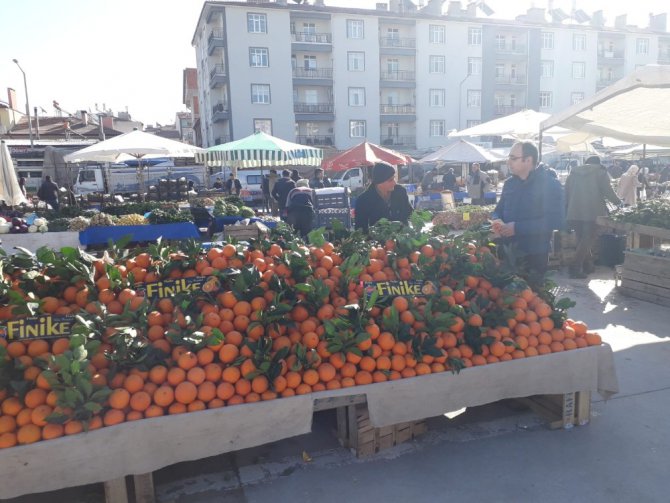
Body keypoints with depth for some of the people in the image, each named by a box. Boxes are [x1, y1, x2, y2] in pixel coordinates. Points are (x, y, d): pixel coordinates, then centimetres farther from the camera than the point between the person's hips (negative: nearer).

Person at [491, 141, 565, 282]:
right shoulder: (509, 183, 10)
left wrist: (517, 227, -23)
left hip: (534, 256, -5)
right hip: (507, 252, 6)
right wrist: (497, 221, -6)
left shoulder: (550, 184, -10)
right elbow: (499, 210, 19)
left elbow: (555, 220, -20)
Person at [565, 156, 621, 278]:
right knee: (588, 240, -2)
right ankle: (575, 267, -13)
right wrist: (618, 202, 17)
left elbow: (567, 193, 13)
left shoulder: (573, 173, 15)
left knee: (582, 240, 14)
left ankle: (587, 265, 20)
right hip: (592, 212, -4)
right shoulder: (600, 172, 4)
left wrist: (567, 214, 17)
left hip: (574, 212, 4)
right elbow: (608, 191, -2)